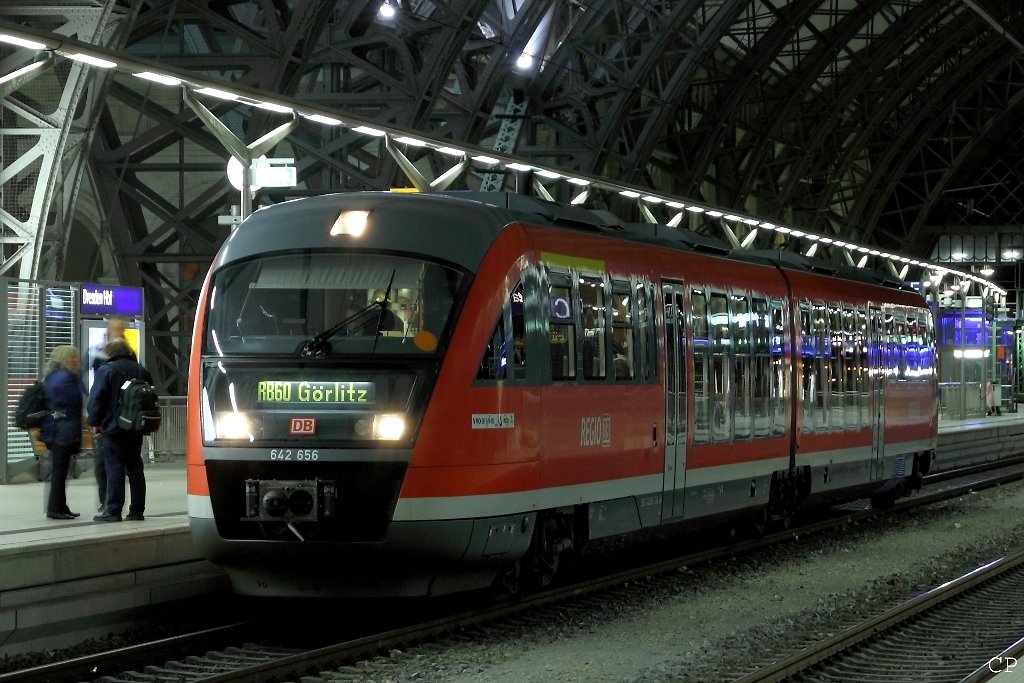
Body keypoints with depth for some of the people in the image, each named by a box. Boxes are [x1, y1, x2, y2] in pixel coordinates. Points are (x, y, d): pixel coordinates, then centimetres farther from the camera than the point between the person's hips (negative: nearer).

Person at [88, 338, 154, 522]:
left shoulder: (106, 370, -8)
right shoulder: (141, 371, 11)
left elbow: (96, 399, -11)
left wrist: (95, 422, -3)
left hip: (113, 427, -6)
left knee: (115, 468, -6)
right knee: (135, 467, 10)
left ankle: (113, 511, -8)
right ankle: (137, 510, 10)